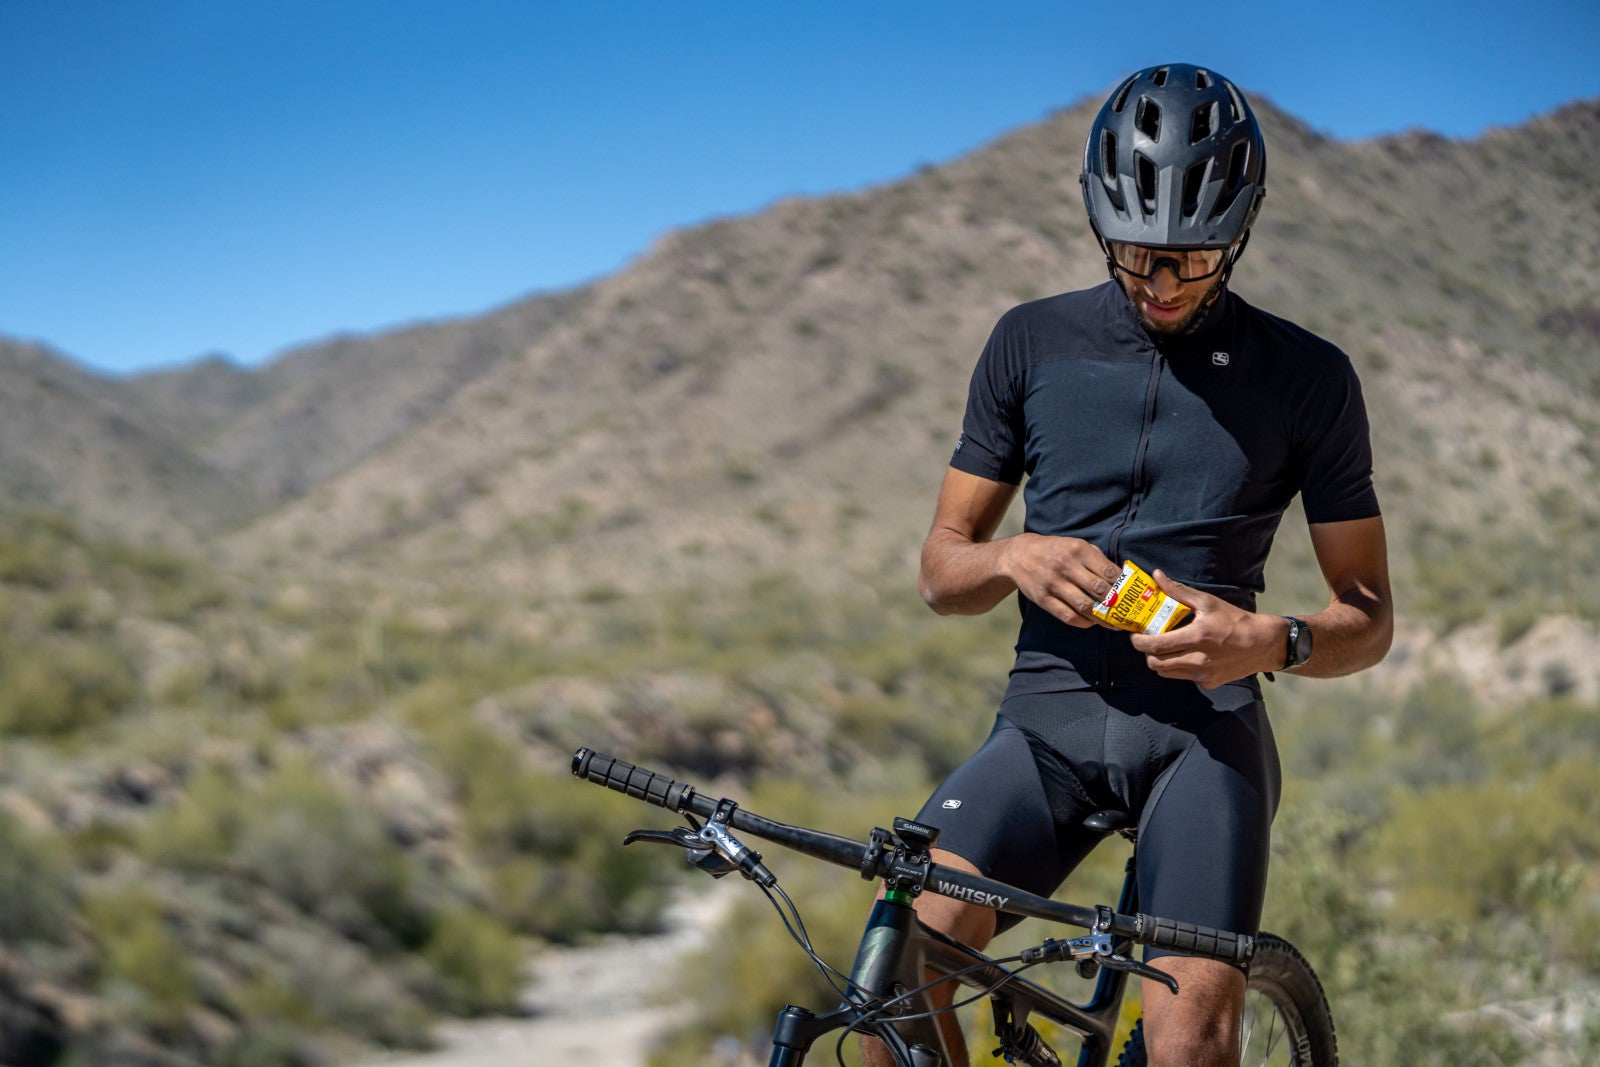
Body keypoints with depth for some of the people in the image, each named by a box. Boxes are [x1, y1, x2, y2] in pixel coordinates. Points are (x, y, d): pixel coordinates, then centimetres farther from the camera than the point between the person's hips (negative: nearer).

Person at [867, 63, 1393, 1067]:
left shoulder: (1306, 376, 5)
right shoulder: (1034, 344, 9)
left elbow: (1370, 617, 8)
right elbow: (942, 569, 13)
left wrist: (1271, 641, -15)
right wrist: (1014, 558, -11)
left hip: (1203, 730, -1)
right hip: (1049, 719, 2)